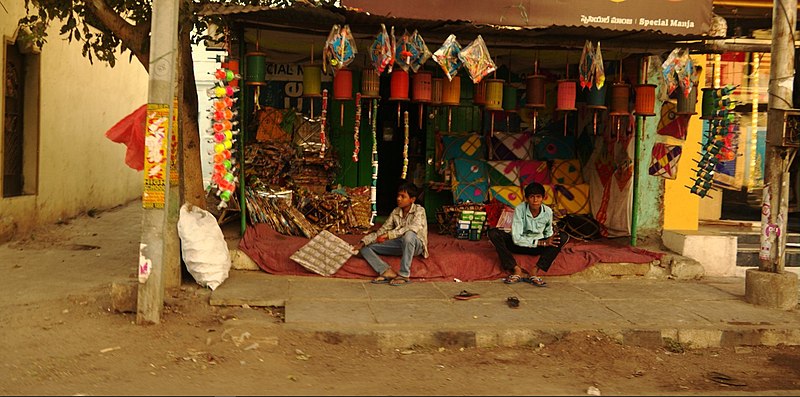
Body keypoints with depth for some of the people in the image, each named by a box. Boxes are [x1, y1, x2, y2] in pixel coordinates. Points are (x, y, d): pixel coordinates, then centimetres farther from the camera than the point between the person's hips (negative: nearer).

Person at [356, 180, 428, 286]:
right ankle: (387, 271, -29)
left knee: (409, 234, -42)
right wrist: (363, 242, -9)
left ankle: (404, 275, -33)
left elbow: (414, 227, -30)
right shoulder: (395, 212, 8)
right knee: (365, 247, -6)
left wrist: (388, 235, -35)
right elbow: (381, 231, 7)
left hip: (415, 245, -6)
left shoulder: (419, 210, -10)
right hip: (399, 244, 6)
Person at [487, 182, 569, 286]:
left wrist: (549, 241, -19)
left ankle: (535, 273, -28)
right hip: (519, 244, -2)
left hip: (539, 247, 2)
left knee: (563, 237, -23)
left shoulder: (548, 211, -12)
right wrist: (541, 242, -27)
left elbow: (548, 233, 5)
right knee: (493, 233, -26)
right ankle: (517, 270, -28)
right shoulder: (520, 209, -19)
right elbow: (516, 238, -23)